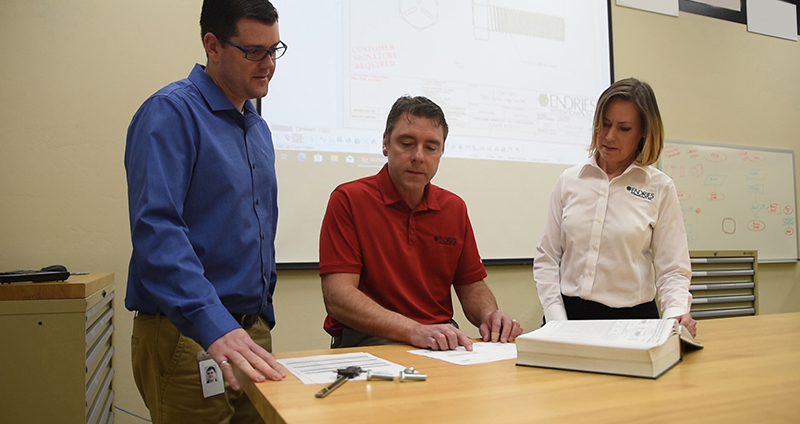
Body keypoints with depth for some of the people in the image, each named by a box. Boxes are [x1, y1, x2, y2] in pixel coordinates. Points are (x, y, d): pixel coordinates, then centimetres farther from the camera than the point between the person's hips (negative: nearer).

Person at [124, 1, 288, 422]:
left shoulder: (258, 128, 13)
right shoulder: (171, 113, -12)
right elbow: (156, 229, -24)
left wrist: (263, 318, 14)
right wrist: (215, 328, -32)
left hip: (252, 330, 7)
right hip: (186, 336, -7)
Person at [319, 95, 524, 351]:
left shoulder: (455, 208, 12)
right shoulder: (349, 200, -7)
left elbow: (472, 285, 17)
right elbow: (337, 297, -16)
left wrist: (490, 316, -7)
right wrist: (414, 330, -28)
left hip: (444, 343, 6)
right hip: (367, 338, -5)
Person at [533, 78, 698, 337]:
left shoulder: (660, 189, 4)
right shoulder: (569, 181, 7)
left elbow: (672, 269, 2)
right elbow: (546, 258, 7)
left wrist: (676, 313, -17)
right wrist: (556, 319, -4)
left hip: (632, 317, 0)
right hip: (569, 312, 1)